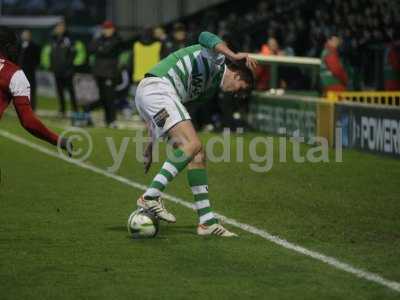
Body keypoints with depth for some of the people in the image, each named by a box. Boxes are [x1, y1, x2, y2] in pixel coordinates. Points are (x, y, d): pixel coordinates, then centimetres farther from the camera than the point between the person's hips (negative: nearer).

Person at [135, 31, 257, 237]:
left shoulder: (209, 86, 29)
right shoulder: (217, 59, 4)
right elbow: (205, 38, -21)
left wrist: (152, 143, 32)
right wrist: (233, 56, -35)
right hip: (156, 87, -10)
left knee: (197, 155, 5)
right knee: (191, 144, -22)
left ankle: (207, 220, 1)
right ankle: (150, 197, -23)